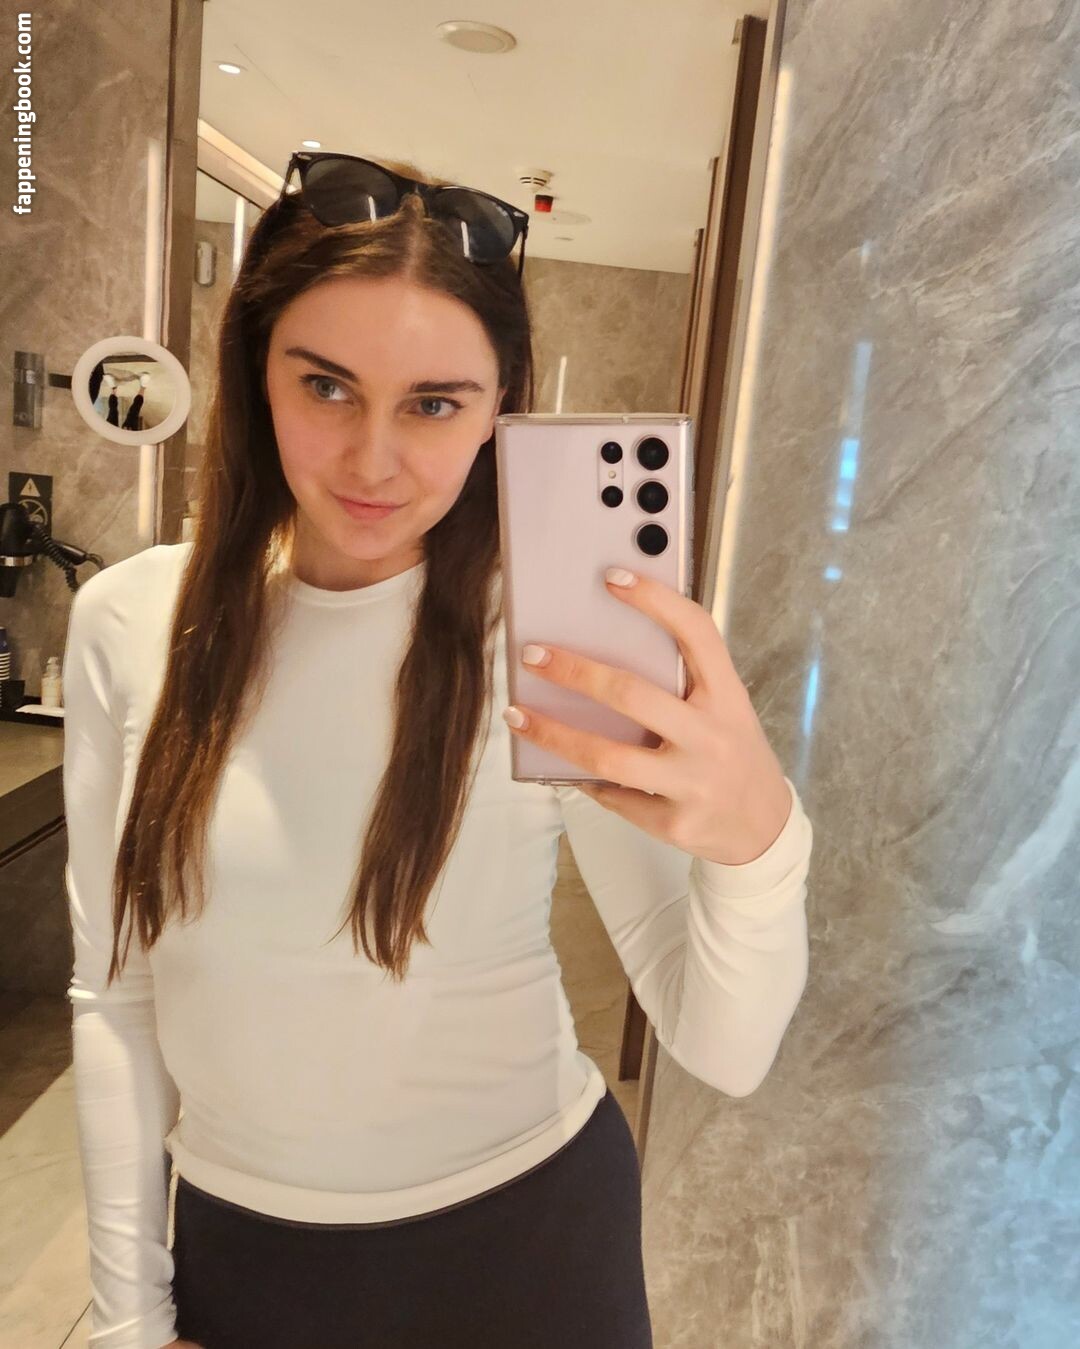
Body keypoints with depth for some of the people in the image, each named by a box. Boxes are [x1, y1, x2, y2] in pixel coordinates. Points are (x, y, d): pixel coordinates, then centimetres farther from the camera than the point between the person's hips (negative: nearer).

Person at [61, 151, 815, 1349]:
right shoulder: (129, 622, -12)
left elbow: (725, 1053, -22)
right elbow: (113, 990, -3)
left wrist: (753, 841, -42)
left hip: (520, 1234, -1)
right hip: (236, 1243, 2)